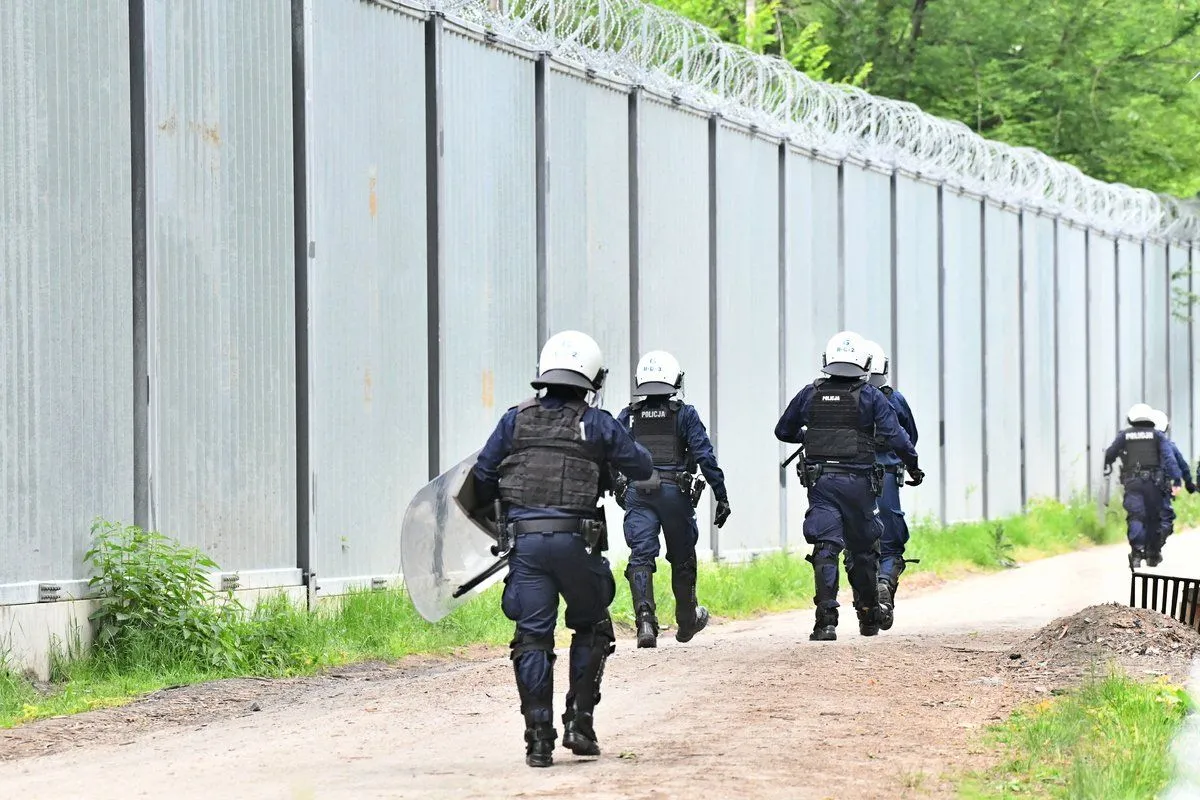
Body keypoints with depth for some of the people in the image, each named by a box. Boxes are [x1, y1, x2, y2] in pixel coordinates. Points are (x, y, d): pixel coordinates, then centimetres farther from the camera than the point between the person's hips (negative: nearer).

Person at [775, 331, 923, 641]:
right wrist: (913, 466, 2)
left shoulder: (810, 394, 6)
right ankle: (868, 613, 25)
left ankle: (826, 618, -19)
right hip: (858, 482, -1)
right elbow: (895, 436, -11)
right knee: (862, 549, 14)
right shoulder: (871, 396, -2)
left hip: (820, 481, 1)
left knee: (825, 549, -5)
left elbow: (783, 431, 17)